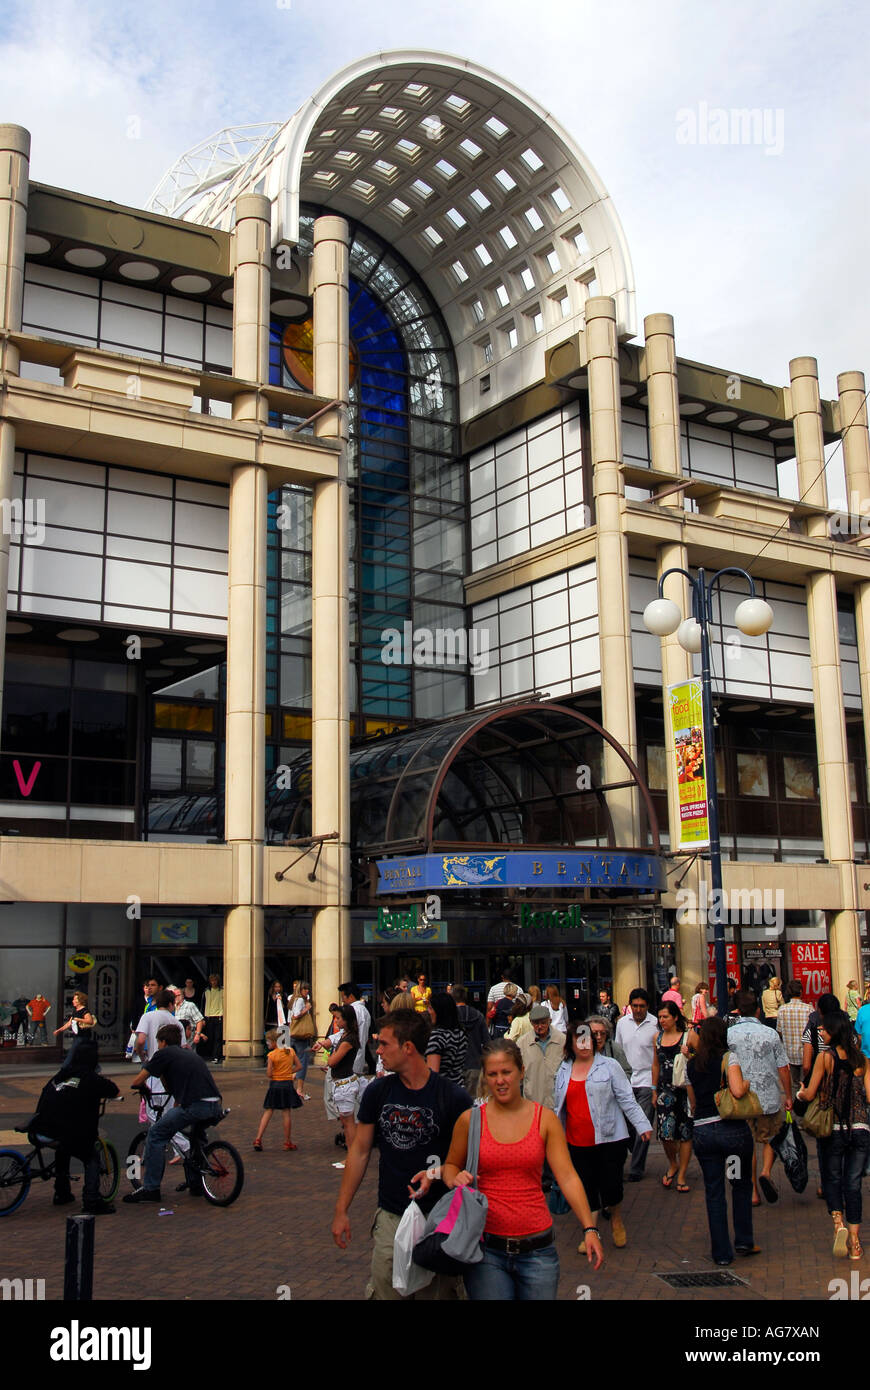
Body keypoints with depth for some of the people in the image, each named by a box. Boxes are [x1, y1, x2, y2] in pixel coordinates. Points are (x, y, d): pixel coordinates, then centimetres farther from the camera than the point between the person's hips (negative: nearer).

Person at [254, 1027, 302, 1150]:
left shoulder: (272, 1055, -11)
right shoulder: (291, 1051, 1)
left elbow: (269, 1074, -13)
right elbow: (298, 1066, 8)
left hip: (274, 1085, -2)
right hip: (288, 1084, 2)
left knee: (267, 1112, 6)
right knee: (287, 1114, 7)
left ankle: (258, 1139, 1)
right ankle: (288, 1142, 12)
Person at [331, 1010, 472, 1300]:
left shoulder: (454, 1098, -12)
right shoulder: (378, 1091, 0)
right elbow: (360, 1151, 8)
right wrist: (341, 1209, 8)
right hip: (390, 1218, 3)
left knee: (437, 1293, 7)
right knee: (384, 1293, 7)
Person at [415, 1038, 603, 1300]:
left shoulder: (545, 1119, 1)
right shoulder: (470, 1120, 0)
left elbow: (567, 1177, -5)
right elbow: (451, 1165, 15)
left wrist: (589, 1228, -16)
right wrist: (456, 1179, -9)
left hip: (537, 1247, 1)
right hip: (486, 1248, -1)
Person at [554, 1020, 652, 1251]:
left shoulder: (609, 1066, -1)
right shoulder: (563, 1072, 10)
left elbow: (626, 1099, -3)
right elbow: (560, 1107, 19)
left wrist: (642, 1125, -10)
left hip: (609, 1139, -3)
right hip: (577, 1143, 3)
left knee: (610, 1186, -5)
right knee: (587, 1188, 7)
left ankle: (616, 1220, 24)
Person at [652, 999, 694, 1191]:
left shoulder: (688, 1036, -4)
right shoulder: (658, 1037, 9)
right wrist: (654, 1091, 15)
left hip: (685, 1089, -3)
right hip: (665, 1090, 3)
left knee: (685, 1132, 2)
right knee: (665, 1132, -5)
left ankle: (681, 1175, 15)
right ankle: (672, 1164, 23)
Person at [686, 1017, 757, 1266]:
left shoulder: (691, 1064, 8)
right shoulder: (728, 1057, -6)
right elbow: (737, 1091, -20)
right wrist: (746, 1084, 0)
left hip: (701, 1131, 3)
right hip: (733, 1129, -3)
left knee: (714, 1192, 9)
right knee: (742, 1184, 17)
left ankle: (721, 1252, 11)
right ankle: (744, 1241, 20)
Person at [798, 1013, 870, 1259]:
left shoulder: (826, 1057, -7)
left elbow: (810, 1094, -7)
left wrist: (800, 1092, 15)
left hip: (834, 1128, -2)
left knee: (832, 1178, 14)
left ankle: (838, 1222, -9)